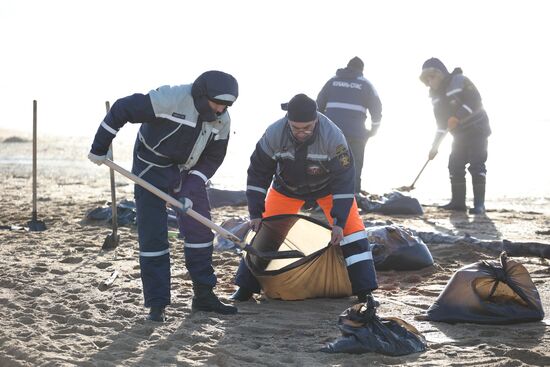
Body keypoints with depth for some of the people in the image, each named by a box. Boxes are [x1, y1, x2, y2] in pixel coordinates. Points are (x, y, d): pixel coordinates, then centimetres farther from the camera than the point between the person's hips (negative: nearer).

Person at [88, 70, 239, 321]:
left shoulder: (222, 121, -11)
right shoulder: (170, 99, -30)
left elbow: (213, 158, -1)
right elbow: (121, 109, -23)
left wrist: (191, 190, -14)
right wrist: (99, 148, -16)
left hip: (187, 171, 6)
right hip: (152, 167, -6)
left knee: (200, 229, 6)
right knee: (152, 236, -7)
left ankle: (203, 296, 18)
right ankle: (157, 304, 1)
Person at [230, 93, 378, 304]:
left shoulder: (333, 136, -36)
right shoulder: (273, 135, -31)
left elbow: (344, 180, -29)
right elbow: (258, 174, -17)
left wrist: (339, 222, -32)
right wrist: (256, 213, -18)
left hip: (327, 186, -1)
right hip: (287, 187, 1)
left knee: (351, 229, -15)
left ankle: (365, 292, -7)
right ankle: (246, 287, 10)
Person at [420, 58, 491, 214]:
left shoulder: (459, 81, -16)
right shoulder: (436, 94, 6)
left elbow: (475, 100, -25)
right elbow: (441, 121, 10)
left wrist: (457, 116, -30)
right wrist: (435, 146, 8)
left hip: (477, 129, -8)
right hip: (460, 135, 8)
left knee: (476, 165, -13)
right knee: (455, 166, 3)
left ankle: (479, 203, -12)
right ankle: (458, 201, 11)